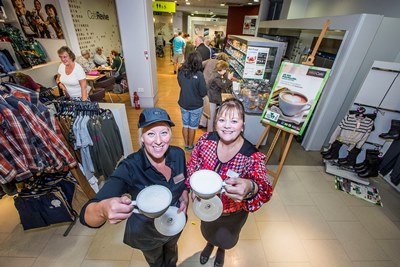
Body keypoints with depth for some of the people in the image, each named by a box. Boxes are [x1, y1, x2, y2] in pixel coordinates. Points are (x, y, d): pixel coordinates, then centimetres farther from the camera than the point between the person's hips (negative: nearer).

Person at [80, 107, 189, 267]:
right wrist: (103, 210, -59)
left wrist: (185, 193, -20)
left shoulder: (178, 154, -22)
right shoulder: (129, 169, -34)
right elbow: (87, 216, -37)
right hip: (146, 234, -3)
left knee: (172, 251, 36)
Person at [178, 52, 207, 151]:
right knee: (192, 127, 14)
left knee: (185, 125, 20)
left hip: (183, 104, 4)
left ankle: (186, 144, 36)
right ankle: (190, 146, 31)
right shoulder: (199, 75, -22)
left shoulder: (181, 72, -9)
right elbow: (203, 93, -16)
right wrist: (197, 93, 3)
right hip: (196, 106, -4)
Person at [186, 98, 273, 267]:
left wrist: (250, 188, -63)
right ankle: (210, 244, 75)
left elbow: (265, 190, -41)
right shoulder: (206, 140, -24)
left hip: (233, 214, -1)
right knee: (207, 232, 36)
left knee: (226, 240, 33)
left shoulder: (253, 156, -31)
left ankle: (221, 250, 73)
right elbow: (192, 166, -9)